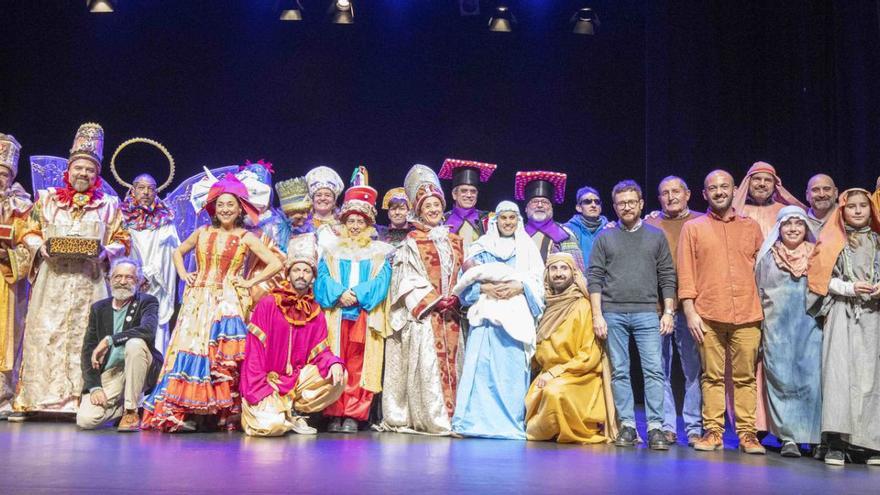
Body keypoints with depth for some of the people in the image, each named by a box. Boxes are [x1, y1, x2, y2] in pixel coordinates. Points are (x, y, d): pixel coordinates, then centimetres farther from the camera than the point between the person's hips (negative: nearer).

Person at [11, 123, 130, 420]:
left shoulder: (108, 205, 10)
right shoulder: (48, 199, 13)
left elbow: (122, 240, 7)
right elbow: (30, 233, 13)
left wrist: (105, 252, -13)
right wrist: (42, 247, -8)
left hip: (89, 282, -1)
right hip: (51, 280, 1)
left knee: (83, 337, -3)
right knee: (43, 336, -2)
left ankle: (80, 401, -1)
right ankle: (29, 400, 2)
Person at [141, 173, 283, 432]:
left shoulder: (246, 238, 3)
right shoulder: (202, 233, 13)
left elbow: (275, 264, -3)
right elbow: (178, 252, 28)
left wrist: (249, 282, -4)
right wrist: (183, 275, 12)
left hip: (227, 302, -3)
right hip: (198, 301, 4)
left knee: (223, 356, -14)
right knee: (190, 350, -3)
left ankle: (221, 413, -9)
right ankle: (182, 411, 0)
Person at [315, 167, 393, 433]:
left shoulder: (379, 251, 13)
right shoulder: (331, 249, 15)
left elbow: (380, 281, 0)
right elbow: (323, 278, 3)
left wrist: (358, 295, -14)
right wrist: (339, 294, -15)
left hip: (365, 316, -1)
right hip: (335, 315, 1)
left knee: (359, 365, -4)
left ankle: (353, 415, 0)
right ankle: (334, 414, 3)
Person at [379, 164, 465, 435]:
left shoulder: (454, 240, 18)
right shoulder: (413, 240, 4)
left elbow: (461, 273, 16)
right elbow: (410, 277, -4)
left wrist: (455, 298, -2)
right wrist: (433, 300, -12)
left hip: (450, 311, 5)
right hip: (423, 311, -4)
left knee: (450, 362, 1)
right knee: (427, 362, -11)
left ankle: (451, 415, 4)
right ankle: (432, 418, -11)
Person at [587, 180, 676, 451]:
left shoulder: (656, 236, 11)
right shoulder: (605, 238, 9)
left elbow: (667, 277, 9)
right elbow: (595, 278, 4)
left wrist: (668, 312, 1)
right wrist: (597, 315, -3)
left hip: (647, 313, 0)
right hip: (613, 314, 0)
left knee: (654, 370, -7)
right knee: (620, 372, 3)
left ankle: (655, 427, -3)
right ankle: (627, 426, 9)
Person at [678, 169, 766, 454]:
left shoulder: (751, 227, 13)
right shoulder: (693, 228, 8)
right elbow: (685, 274, 3)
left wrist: (765, 312, 8)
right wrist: (690, 312, -5)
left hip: (747, 316, 1)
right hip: (708, 316, -1)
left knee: (745, 377, 2)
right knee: (712, 377, 2)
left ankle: (747, 433, 8)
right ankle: (713, 432, 9)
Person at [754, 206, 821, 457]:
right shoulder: (767, 257, 9)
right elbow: (759, 293, 12)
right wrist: (760, 325, 8)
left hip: (810, 326, 0)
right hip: (777, 328, 0)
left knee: (812, 379, -5)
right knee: (782, 380, -3)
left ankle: (814, 435, 4)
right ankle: (789, 437, 1)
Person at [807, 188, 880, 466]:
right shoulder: (832, 241, 8)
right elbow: (819, 276, 0)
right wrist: (849, 288, -11)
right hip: (842, 314, -2)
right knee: (839, 372, -10)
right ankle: (836, 443, -11)